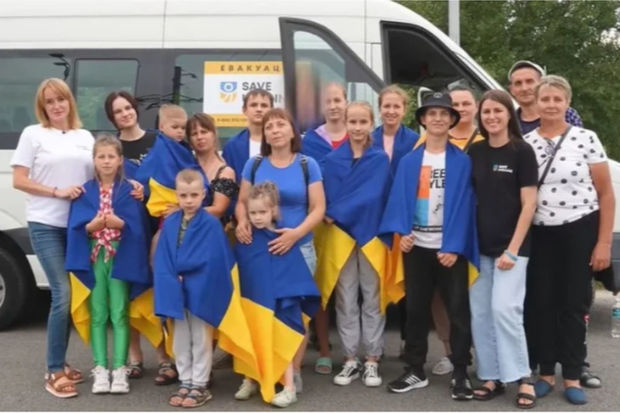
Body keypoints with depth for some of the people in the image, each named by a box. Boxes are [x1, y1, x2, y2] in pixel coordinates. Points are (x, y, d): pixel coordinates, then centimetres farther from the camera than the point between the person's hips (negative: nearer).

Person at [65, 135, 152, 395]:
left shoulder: (129, 190, 3)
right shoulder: (85, 192, 7)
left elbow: (138, 226, -3)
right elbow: (75, 227, 0)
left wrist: (120, 223, -21)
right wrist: (91, 225, -19)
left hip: (121, 259, -2)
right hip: (93, 259, 2)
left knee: (119, 315, -1)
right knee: (97, 315, 4)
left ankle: (120, 370, 4)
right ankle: (100, 370, 9)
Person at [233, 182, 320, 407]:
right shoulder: (245, 241, -1)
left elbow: (296, 276, -7)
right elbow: (235, 271, 5)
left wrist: (291, 297, -11)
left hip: (277, 304, -3)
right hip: (250, 303, 3)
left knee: (279, 344, 3)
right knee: (251, 341, 14)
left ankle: (289, 388, 12)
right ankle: (250, 381, 30)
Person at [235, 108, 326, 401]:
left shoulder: (307, 165, 0)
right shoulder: (254, 164, 6)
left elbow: (318, 208, -4)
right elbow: (242, 202, 8)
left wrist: (296, 233, -20)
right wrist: (242, 222, -14)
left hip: (299, 248, -1)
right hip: (259, 248, 2)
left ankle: (294, 372, 12)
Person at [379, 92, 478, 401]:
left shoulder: (462, 161, -2)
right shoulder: (409, 162, 6)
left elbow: (465, 204, -7)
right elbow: (400, 199, 2)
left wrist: (454, 246, -15)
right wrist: (402, 232, -14)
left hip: (451, 248, -2)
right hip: (416, 247, 3)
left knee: (458, 310, 1)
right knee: (415, 309, 10)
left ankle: (460, 374, 12)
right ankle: (415, 370, 21)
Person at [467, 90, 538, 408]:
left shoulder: (522, 151, -5)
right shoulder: (474, 152, 8)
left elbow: (528, 204, -8)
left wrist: (512, 249, -14)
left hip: (510, 245, -5)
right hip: (480, 245, 5)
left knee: (504, 309, -13)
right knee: (479, 314, 4)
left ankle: (523, 378, 1)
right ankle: (491, 376, 15)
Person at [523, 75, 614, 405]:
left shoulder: (586, 139, -4)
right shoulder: (525, 144, 2)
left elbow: (606, 194, -3)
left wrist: (604, 243, -7)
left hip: (580, 232, -2)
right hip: (539, 235, 2)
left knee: (574, 305, 5)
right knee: (542, 304, 6)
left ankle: (572, 377, 17)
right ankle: (546, 372, 20)